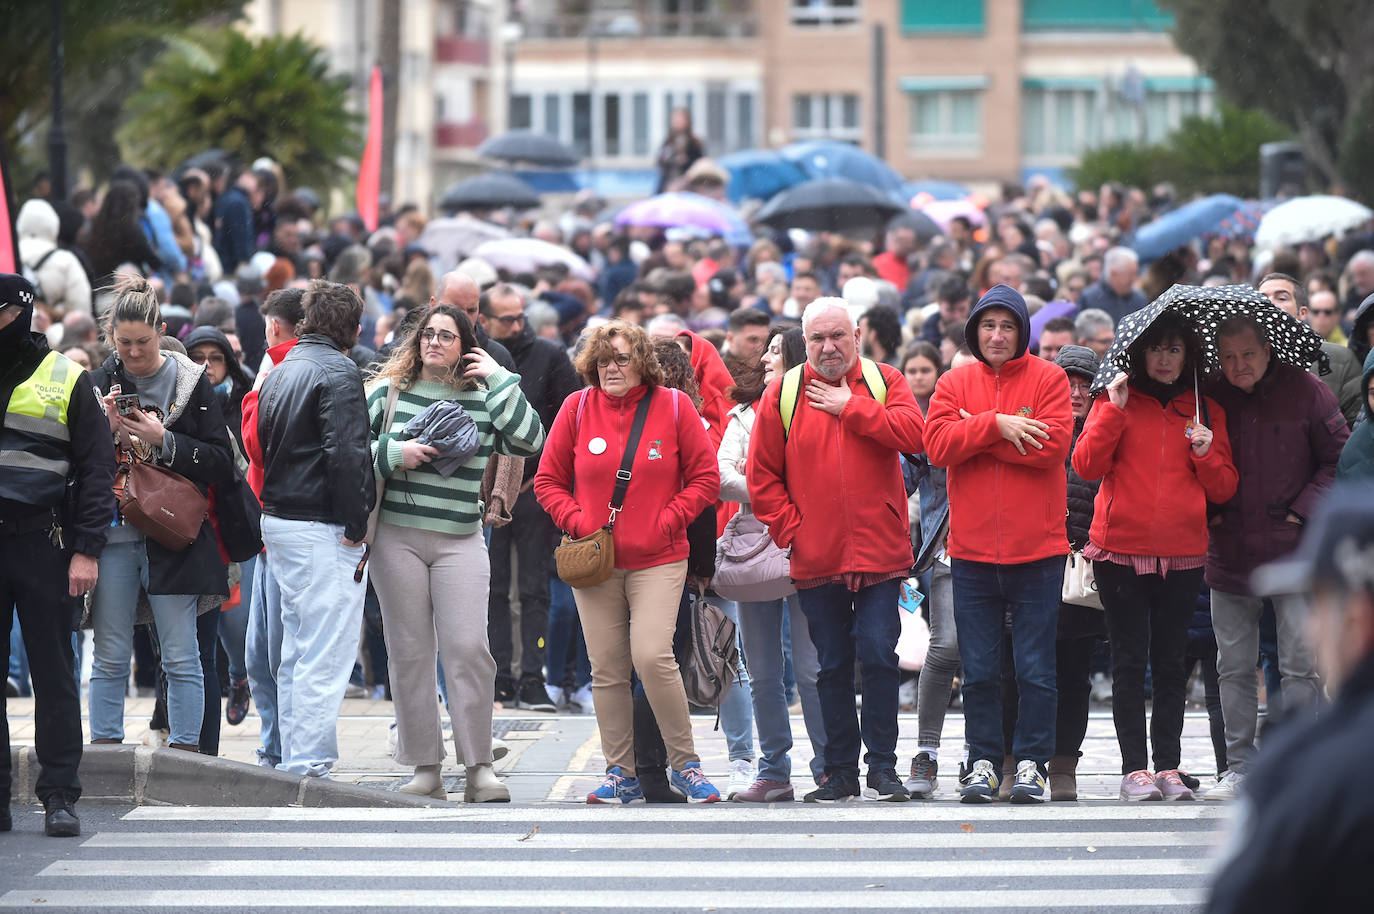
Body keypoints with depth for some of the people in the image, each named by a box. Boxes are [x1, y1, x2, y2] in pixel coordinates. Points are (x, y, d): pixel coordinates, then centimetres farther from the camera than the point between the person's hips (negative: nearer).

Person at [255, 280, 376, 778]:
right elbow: (344, 453, -21)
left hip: (278, 524, 9)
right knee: (325, 655, -8)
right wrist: (354, 526, -16)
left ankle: (293, 762, 18)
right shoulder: (338, 372, -12)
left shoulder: (278, 374, 16)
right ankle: (308, 764, -11)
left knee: (296, 651, 15)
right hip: (323, 530, -9)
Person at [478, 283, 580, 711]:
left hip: (535, 488, -1)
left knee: (535, 588, -1)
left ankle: (532, 679, -1)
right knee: (493, 589, 3)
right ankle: (499, 676, 7)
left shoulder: (549, 356, 1)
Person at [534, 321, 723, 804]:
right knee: (607, 669, 2)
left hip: (657, 560, -3)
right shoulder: (577, 408, 4)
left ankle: (685, 764, -3)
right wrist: (577, 521, -4)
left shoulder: (673, 407, 0)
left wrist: (668, 520, -7)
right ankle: (621, 775, 10)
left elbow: (705, 478, 4)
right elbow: (548, 481, 11)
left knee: (652, 656, -18)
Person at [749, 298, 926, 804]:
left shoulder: (885, 382, 5)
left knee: (878, 653, -8)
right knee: (832, 664, 6)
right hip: (816, 556, 1)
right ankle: (840, 770, 13)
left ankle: (882, 765, 0)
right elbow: (762, 475, 5)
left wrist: (851, 407, -11)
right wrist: (790, 528, -4)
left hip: (878, 552, -1)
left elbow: (913, 434, -13)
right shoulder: (782, 395, 6)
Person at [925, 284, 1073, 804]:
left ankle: (1031, 762, 7)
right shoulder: (955, 384, 8)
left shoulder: (1047, 379, 1)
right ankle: (984, 763, 13)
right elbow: (937, 445, -6)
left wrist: (975, 434, -10)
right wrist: (996, 425, -17)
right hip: (972, 548, 2)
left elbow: (1053, 444, -13)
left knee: (1036, 667, 0)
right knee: (979, 669, 6)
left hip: (1037, 548, -2)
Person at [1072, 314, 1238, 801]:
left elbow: (1224, 489, 9)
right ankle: (1134, 768, 0)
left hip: (1182, 553, 2)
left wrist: (1205, 454, -9)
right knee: (1130, 660, -1)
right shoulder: (1116, 404, 6)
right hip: (1121, 549, -2)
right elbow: (1087, 465, -7)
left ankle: (1168, 766, 6)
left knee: (1170, 661, 4)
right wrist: (1114, 410, -14)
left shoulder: (1206, 411, 11)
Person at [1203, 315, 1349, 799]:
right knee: (1234, 668, 7)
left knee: (1301, 664, -6)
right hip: (1230, 555, 3)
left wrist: (1305, 509, -7)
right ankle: (1239, 767, 15)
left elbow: (1340, 459, 2)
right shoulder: (1210, 398, 4)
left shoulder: (1304, 391, -3)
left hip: (1293, 553, -3)